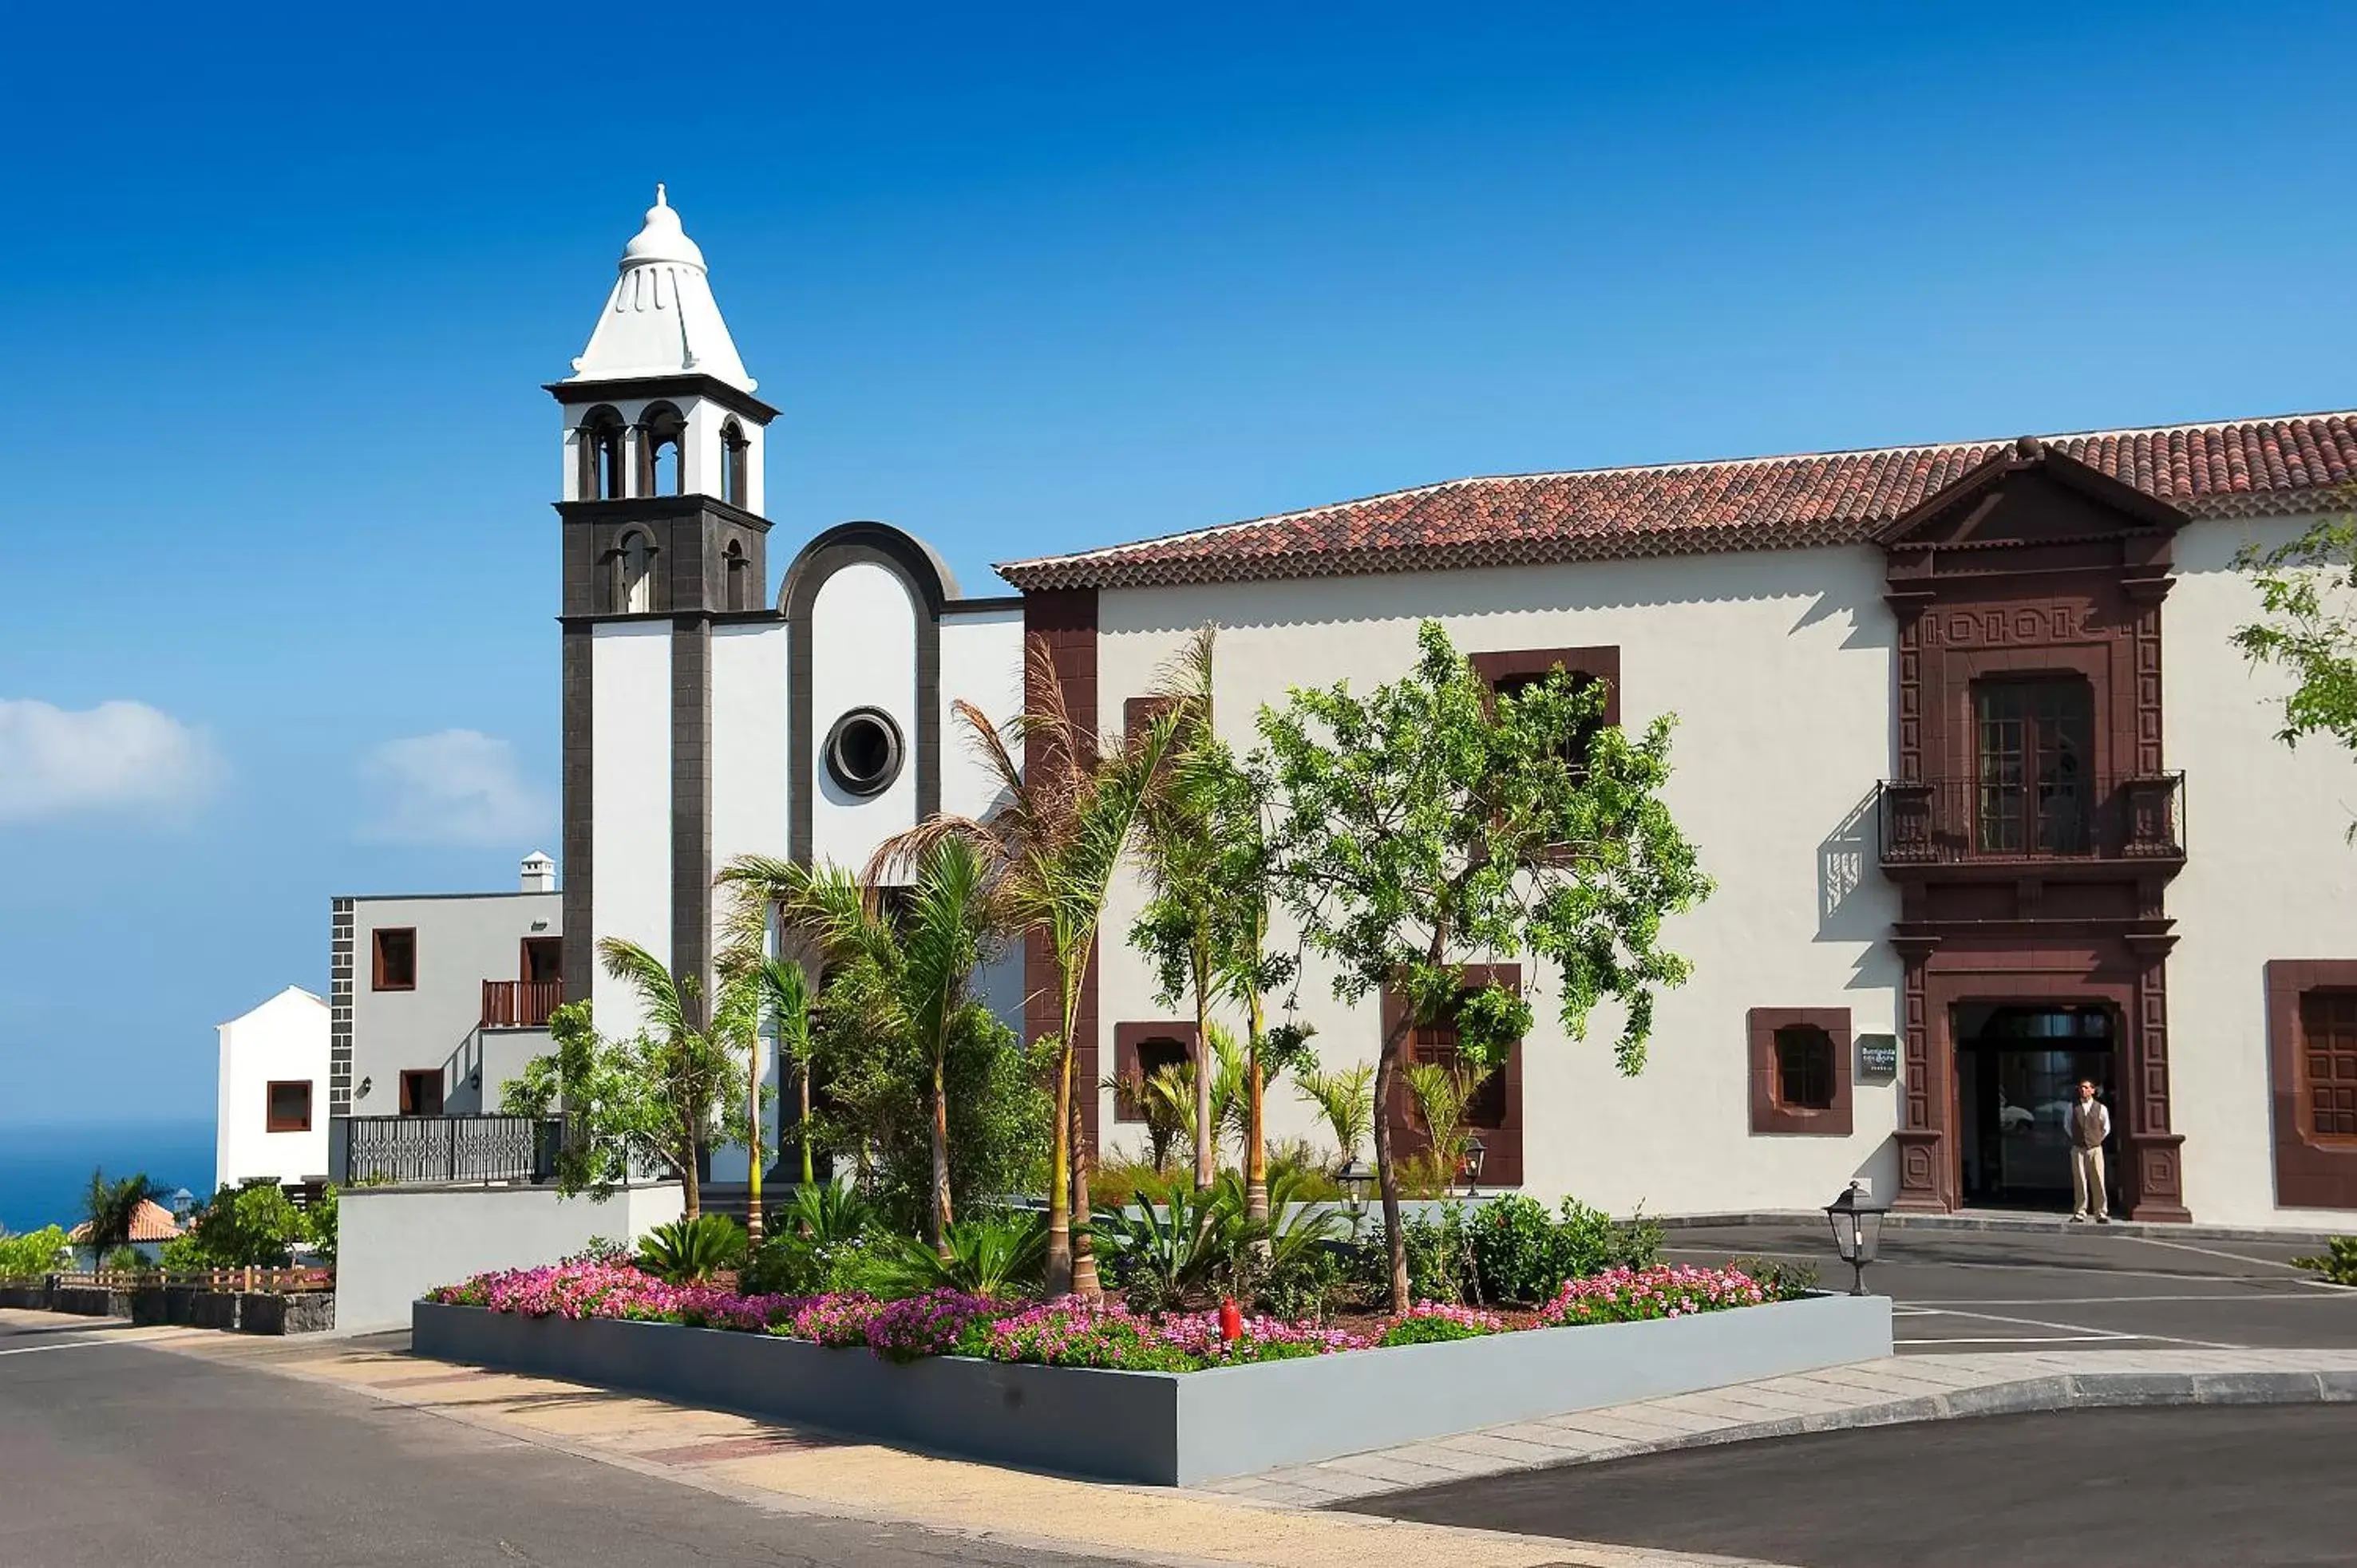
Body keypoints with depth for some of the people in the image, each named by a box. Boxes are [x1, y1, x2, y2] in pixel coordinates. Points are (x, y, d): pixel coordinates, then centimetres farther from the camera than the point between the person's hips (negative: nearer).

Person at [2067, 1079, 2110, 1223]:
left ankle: (2101, 1214, 1)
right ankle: (2080, 1214, 3)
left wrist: (2098, 1139, 9)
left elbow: (2106, 1128, 15)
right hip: (2078, 1150, 1)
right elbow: (2068, 1125, 19)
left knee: (2098, 1182, -3)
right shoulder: (2073, 1108, 5)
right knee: (2080, 1182, -1)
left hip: (2095, 1149, -1)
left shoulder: (2100, 1108, 3)